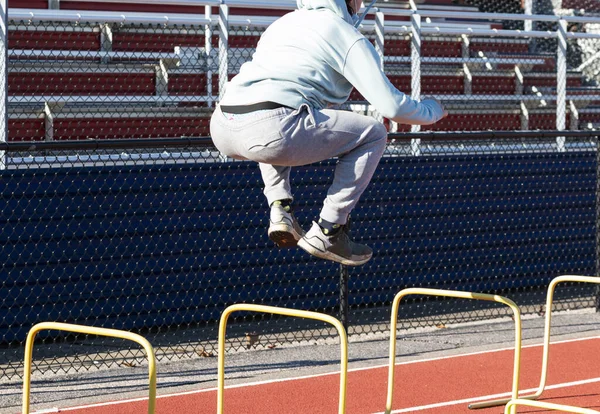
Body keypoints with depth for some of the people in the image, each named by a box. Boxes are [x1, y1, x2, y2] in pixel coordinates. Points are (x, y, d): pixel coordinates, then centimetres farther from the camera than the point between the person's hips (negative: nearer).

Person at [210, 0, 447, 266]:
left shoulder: (281, 23, 29)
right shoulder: (347, 36, 9)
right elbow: (391, 107, 2)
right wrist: (432, 111, 24)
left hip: (222, 129, 7)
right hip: (271, 130, -7)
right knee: (373, 134, 9)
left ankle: (279, 208, 18)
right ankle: (326, 232, 7)